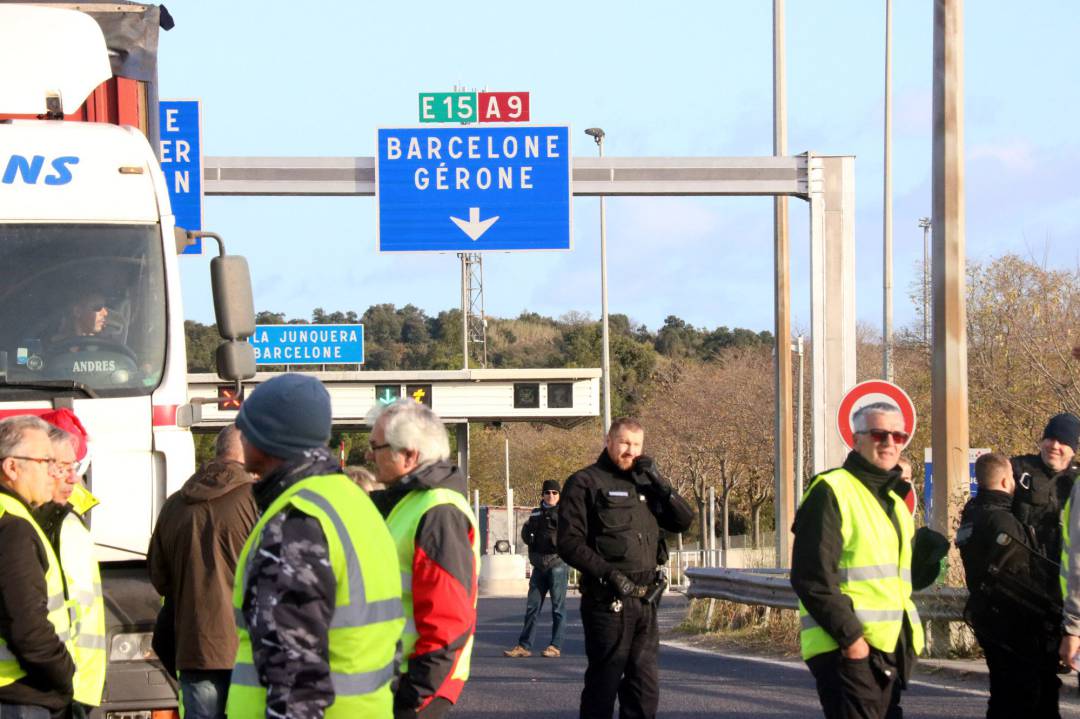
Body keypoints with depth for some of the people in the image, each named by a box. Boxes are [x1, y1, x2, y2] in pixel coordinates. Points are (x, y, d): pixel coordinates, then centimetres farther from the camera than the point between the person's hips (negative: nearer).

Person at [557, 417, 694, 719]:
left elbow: (684, 520, 11)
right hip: (608, 601, -6)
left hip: (646, 601, 6)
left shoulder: (644, 483, 16)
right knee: (604, 682, -2)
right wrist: (608, 573, -20)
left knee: (645, 683, 10)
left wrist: (658, 482, -2)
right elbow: (569, 543, -10)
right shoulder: (585, 483, -3)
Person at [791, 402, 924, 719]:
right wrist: (850, 636, -20)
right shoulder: (831, 491, -9)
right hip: (848, 652, -9)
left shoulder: (895, 502, 20)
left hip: (889, 650, 9)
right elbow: (811, 577, -17)